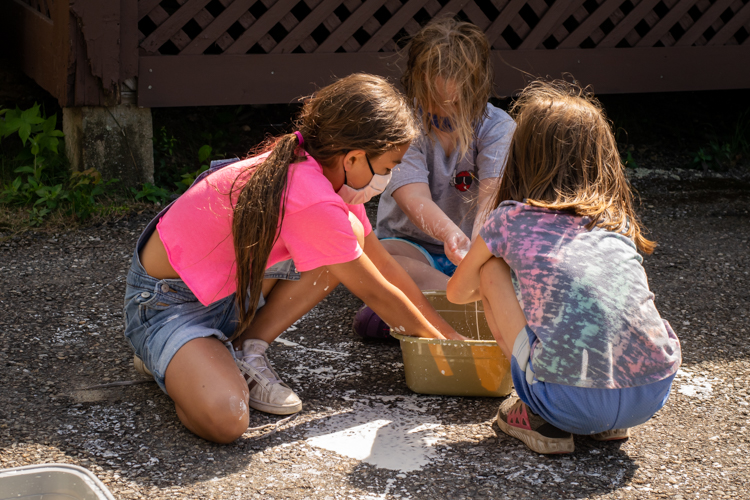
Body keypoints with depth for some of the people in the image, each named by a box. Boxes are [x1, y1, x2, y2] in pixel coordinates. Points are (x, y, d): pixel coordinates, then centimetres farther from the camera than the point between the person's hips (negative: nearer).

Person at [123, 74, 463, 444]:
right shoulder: (316, 203, -30)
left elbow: (384, 266, 9)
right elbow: (376, 293, -16)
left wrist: (447, 331, 12)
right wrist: (437, 340, 0)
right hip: (167, 302, -10)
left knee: (351, 237, -4)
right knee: (224, 420, -34)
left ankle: (246, 351, 1)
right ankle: (170, 359, -1)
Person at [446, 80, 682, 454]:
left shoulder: (511, 219, 9)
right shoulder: (617, 220, 19)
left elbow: (457, 293, 27)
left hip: (572, 400, -4)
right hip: (654, 395, 5)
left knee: (493, 271, 15)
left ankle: (540, 419, 11)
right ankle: (609, 423, 19)